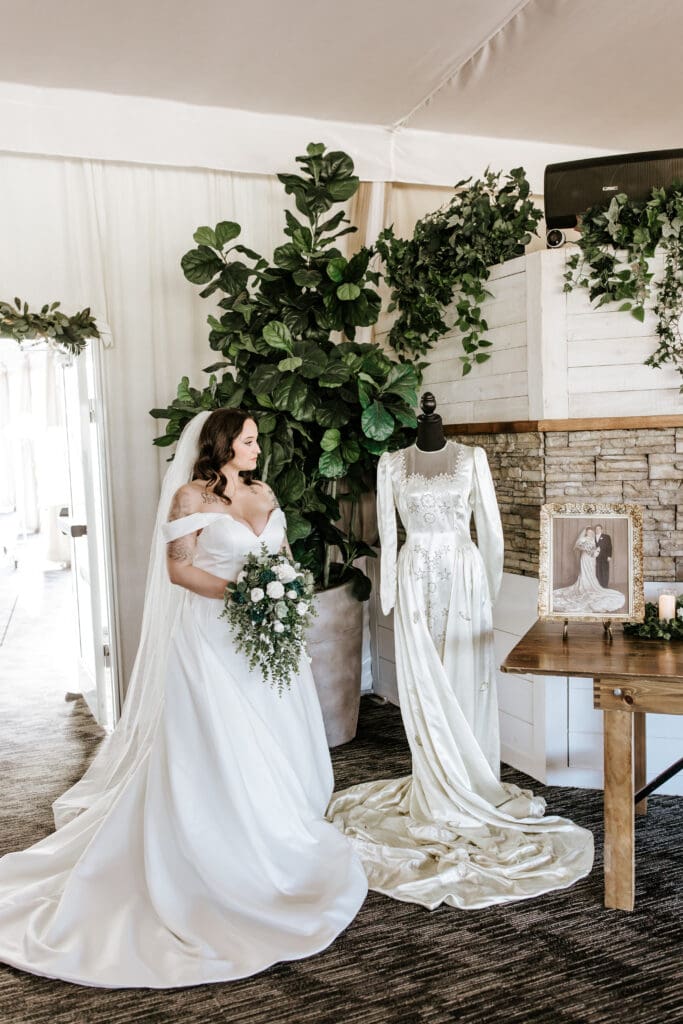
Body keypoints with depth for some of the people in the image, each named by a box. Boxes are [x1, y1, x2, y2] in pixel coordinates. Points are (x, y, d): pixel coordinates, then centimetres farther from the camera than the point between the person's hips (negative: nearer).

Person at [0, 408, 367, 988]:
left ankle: (278, 832, 31)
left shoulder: (264, 493, 11)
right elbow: (177, 568, -11)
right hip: (214, 635, -6)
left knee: (275, 737, 12)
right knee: (217, 743, 0)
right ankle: (232, 853, 14)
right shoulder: (191, 496, -7)